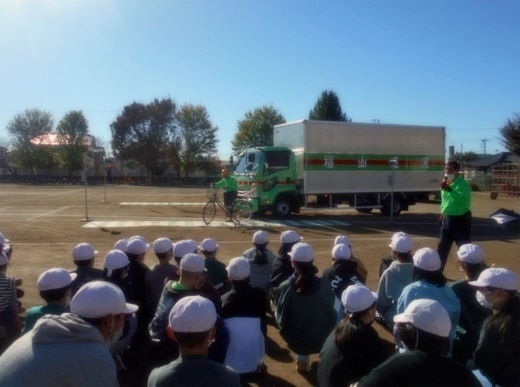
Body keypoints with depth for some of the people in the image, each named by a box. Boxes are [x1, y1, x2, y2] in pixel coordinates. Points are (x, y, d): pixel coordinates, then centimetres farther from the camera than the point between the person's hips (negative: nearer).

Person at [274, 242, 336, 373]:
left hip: (296, 341, 0)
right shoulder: (324, 286, -15)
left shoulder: (284, 288, -20)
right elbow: (331, 312, -1)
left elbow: (281, 319, -9)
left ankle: (302, 358, 25)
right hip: (323, 340, 0)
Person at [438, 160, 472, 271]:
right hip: (447, 219, 8)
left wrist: (450, 190, -41)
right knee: (442, 247, 14)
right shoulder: (446, 183, 8)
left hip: (461, 220, -8)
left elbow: (464, 199, -35)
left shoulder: (463, 184, -17)